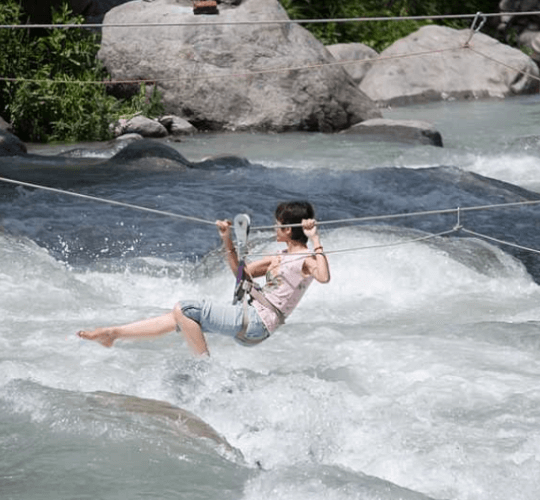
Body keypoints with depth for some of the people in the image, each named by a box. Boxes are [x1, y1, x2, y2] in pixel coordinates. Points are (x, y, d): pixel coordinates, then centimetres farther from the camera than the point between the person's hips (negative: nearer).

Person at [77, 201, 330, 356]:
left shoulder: (306, 260, -8)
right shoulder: (279, 258, 20)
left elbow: (324, 277, -31)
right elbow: (241, 272, 27)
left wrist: (315, 239, -29)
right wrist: (227, 241, 16)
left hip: (256, 322, -10)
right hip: (247, 312, 10)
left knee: (184, 309, -17)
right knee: (179, 317, 12)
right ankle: (112, 333, 20)